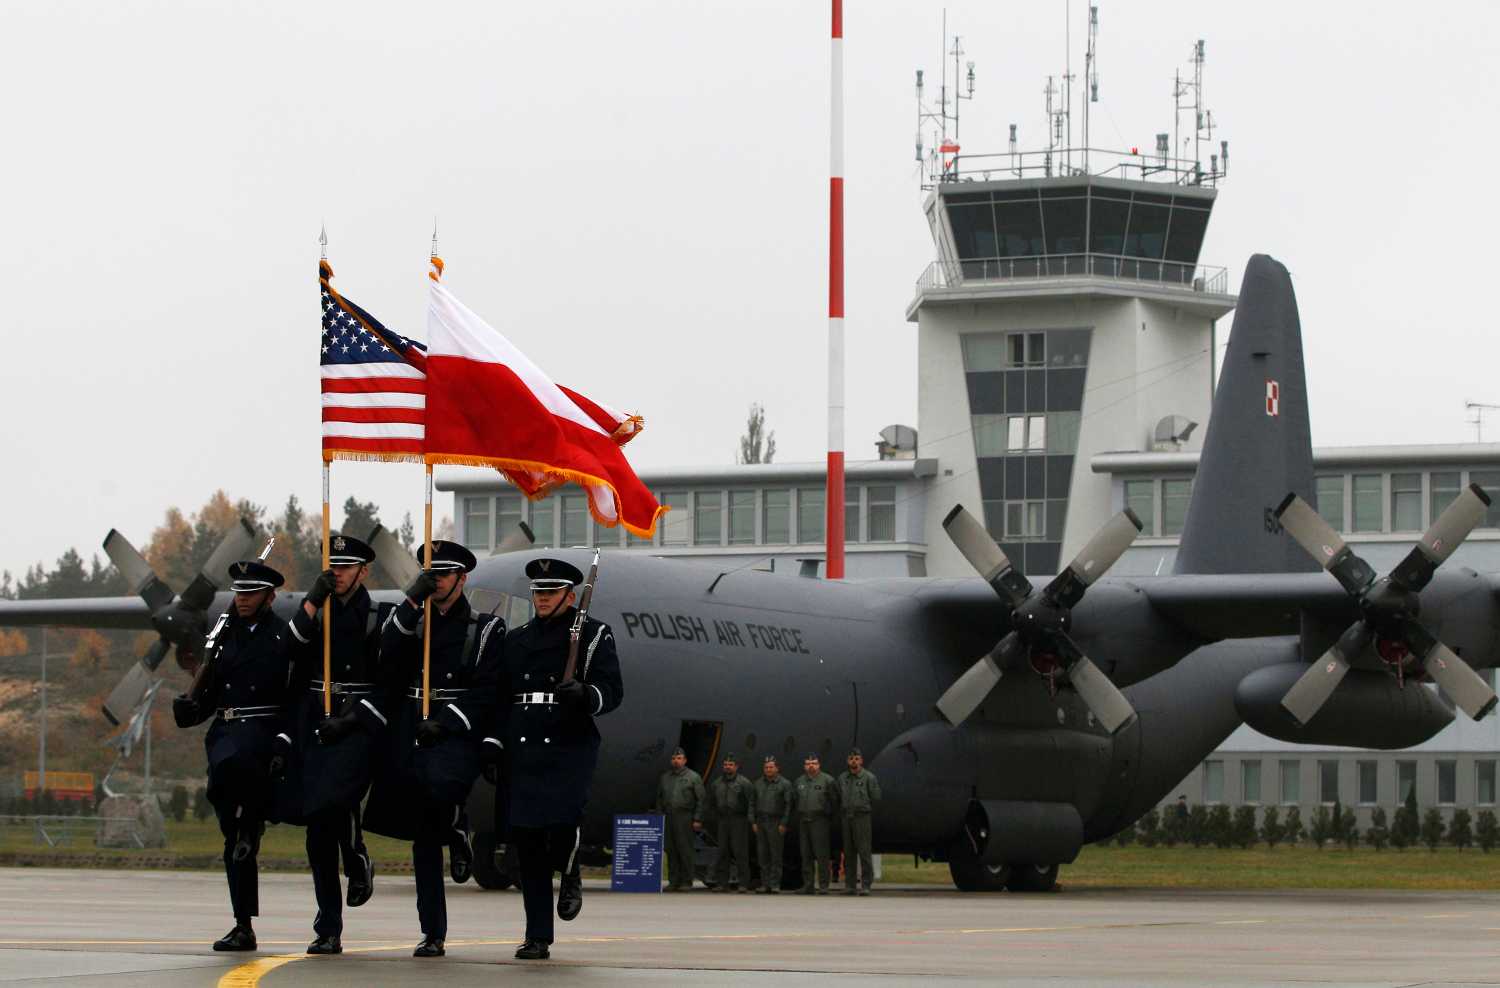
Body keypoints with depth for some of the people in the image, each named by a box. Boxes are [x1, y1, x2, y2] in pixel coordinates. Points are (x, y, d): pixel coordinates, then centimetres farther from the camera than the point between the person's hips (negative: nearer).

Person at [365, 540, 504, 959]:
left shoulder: (486, 630, 7)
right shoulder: (409, 623, 18)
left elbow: (485, 692, -2)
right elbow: (387, 665, -2)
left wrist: (446, 723, -16)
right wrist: (411, 603, -10)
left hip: (455, 734, -4)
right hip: (409, 736, 4)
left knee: (440, 786, -37)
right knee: (423, 837, 2)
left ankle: (457, 831, -1)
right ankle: (433, 934, 6)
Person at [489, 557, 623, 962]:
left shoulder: (594, 635, 5)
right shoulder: (517, 640, 19)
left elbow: (612, 690, -3)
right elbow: (500, 697, 19)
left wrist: (585, 694, -24)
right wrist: (493, 742, 8)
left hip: (570, 747, -4)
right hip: (523, 752, 4)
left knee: (562, 818, -26)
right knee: (527, 840, 0)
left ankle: (570, 876, 9)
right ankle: (537, 938, 6)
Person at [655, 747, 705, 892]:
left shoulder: (693, 777, 3)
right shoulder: (665, 777, 17)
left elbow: (700, 800, -1)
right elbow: (659, 798, 19)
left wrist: (697, 820, -8)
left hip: (685, 817, -5)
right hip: (668, 817, 5)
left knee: (685, 850, -7)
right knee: (671, 851, 3)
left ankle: (686, 882, -4)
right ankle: (673, 881, 7)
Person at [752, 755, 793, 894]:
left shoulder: (784, 784, -1)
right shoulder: (758, 784, 13)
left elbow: (788, 804, -5)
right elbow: (753, 803, 15)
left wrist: (783, 824, -11)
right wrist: (754, 822, 6)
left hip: (776, 823, -5)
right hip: (761, 822, 5)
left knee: (776, 854, -5)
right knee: (762, 854, 4)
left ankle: (775, 884, -3)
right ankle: (765, 883, 8)